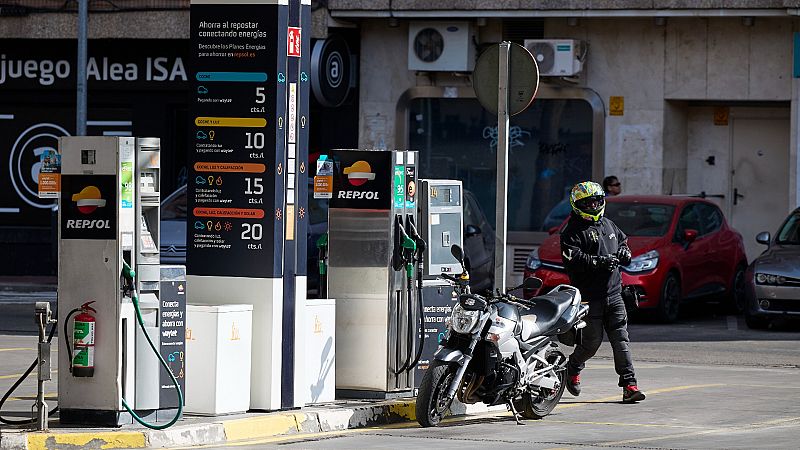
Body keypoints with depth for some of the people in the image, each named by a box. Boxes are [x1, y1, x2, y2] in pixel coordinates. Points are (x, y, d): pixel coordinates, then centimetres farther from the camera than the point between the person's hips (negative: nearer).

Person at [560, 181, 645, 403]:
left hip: (614, 293, 5)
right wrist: (599, 262, -27)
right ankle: (572, 368, 31)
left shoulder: (608, 225, 17)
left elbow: (623, 240, 33)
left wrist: (624, 252, 9)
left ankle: (629, 385, -6)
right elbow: (572, 259, -19)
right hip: (590, 297, -5)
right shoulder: (573, 232, -6)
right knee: (591, 342, 1)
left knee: (621, 339, -3)